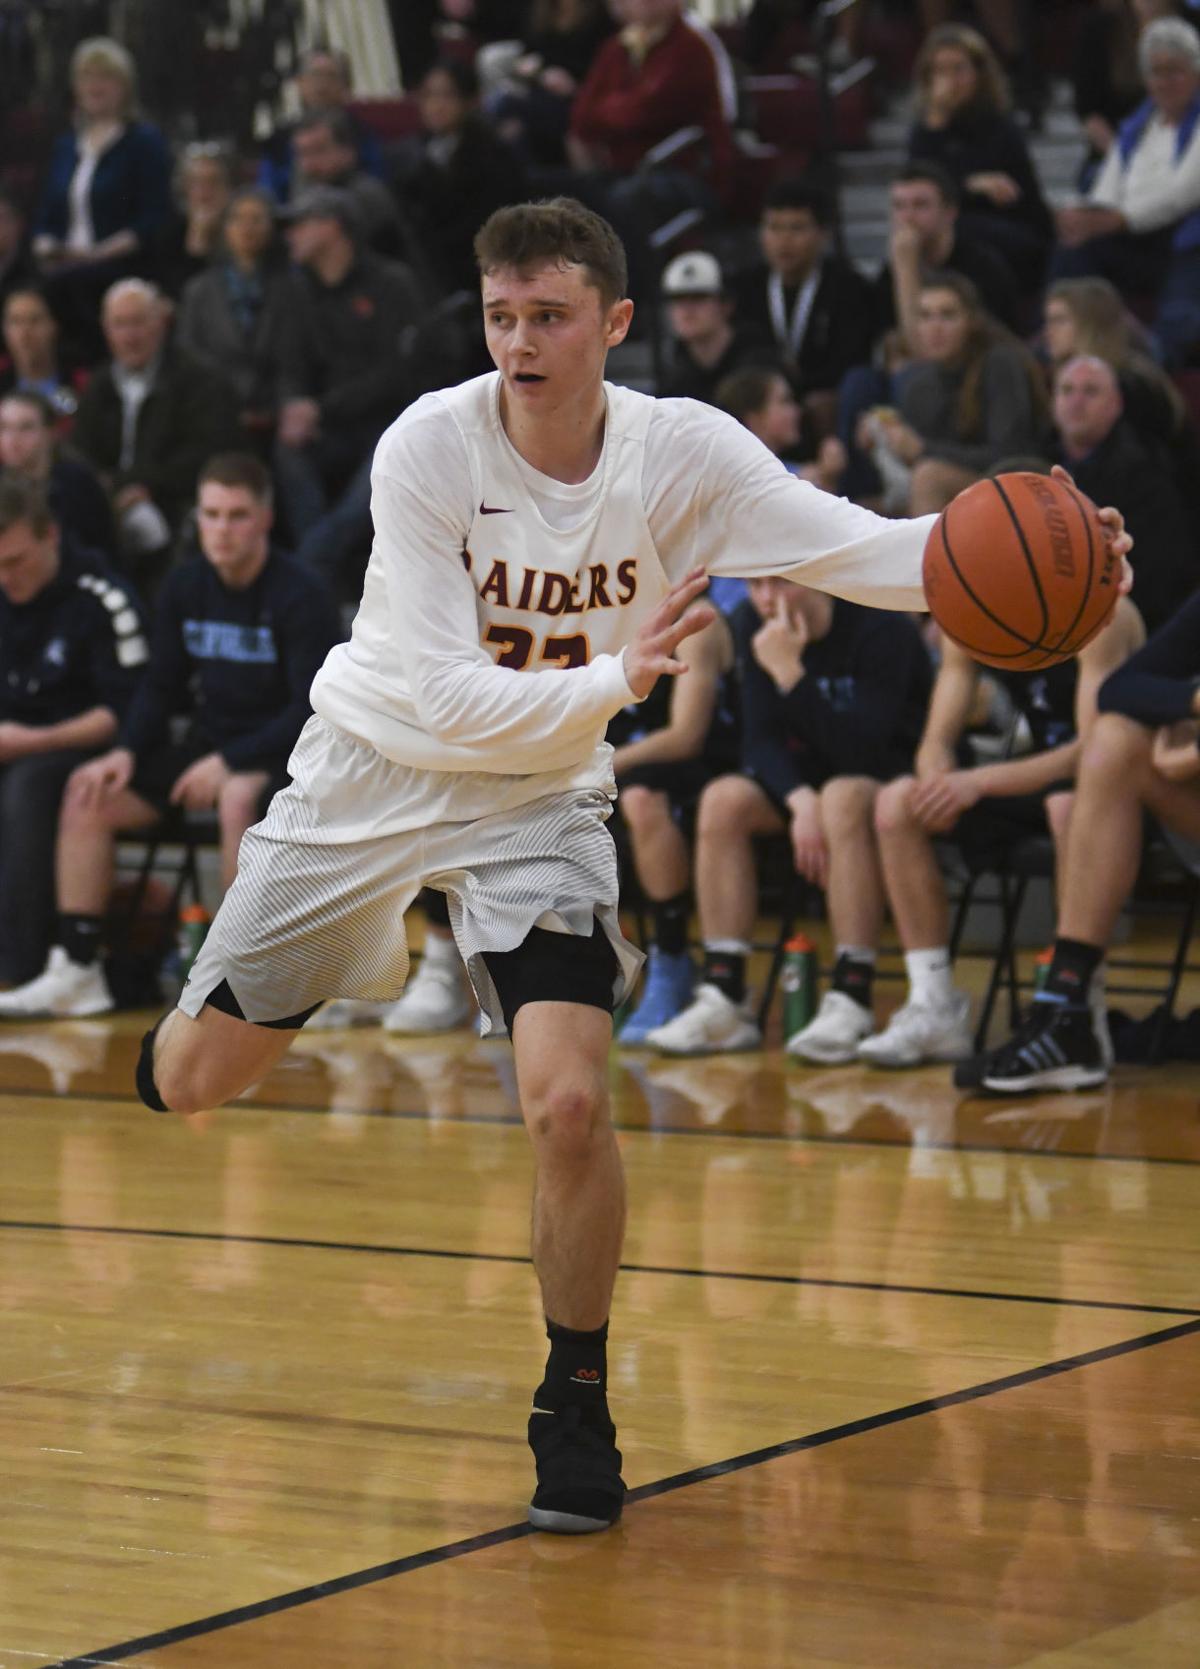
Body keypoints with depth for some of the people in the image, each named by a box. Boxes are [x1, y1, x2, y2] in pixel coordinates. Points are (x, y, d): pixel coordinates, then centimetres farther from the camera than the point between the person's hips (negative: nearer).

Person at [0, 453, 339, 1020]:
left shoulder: (300, 596, -14)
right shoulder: (186, 586, 5)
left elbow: (311, 710, -18)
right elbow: (160, 687, 11)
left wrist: (228, 761, -25)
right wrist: (126, 751, -7)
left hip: (283, 753, -7)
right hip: (209, 743, 7)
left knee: (239, 798, -38)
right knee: (89, 792, -8)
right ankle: (76, 970, -7)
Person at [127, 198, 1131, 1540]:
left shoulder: (679, 451, -17)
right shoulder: (426, 446, -23)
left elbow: (864, 549, -22)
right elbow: (448, 695, -26)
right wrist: (616, 678, -41)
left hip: (535, 799, 0)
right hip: (375, 764, 0)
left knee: (568, 1102, -21)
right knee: (191, 1081, 8)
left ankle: (576, 1402, 1)